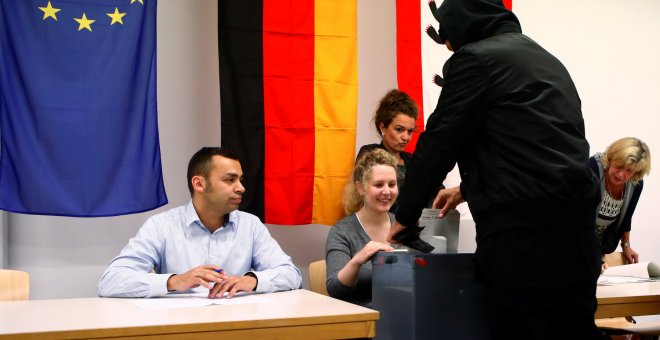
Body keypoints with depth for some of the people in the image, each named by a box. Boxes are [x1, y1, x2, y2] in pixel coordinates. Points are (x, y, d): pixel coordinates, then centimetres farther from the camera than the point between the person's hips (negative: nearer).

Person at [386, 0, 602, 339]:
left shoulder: (473, 58, -1)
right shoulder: (546, 59, 25)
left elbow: (438, 142, -2)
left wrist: (406, 214, 9)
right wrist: (469, 188, 38)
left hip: (520, 225, -8)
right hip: (575, 218, 8)